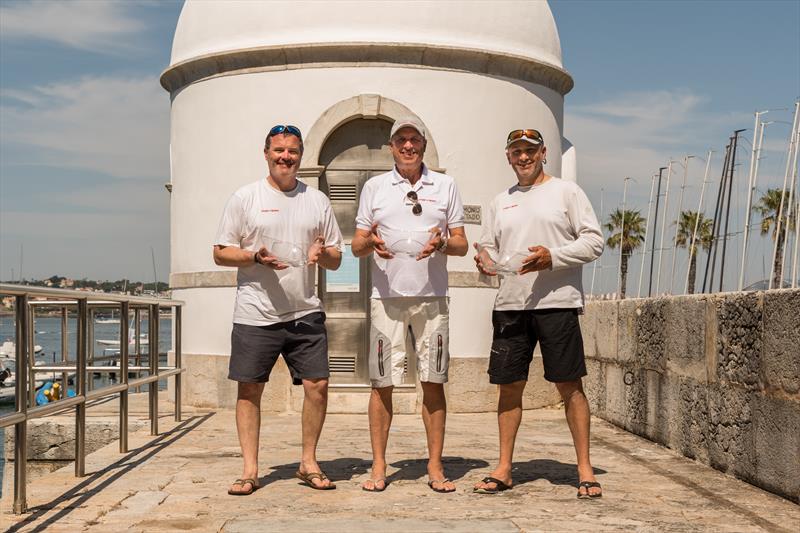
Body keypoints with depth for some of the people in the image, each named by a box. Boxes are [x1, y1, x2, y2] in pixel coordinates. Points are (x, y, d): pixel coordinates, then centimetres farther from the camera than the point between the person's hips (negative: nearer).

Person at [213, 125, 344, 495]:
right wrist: (255, 257, -16)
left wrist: (322, 253, -10)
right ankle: (250, 470, 12)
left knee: (318, 385, -1)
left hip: (305, 313, 2)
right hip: (255, 315, -2)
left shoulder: (317, 200, 12)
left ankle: (308, 463, 15)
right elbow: (221, 253, 2)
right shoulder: (245, 197, 3)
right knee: (249, 390, 2)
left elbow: (336, 259, 14)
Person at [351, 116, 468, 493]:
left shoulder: (445, 186, 12)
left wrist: (442, 243, -11)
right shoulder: (374, 187, 12)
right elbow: (357, 246, 11)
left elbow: (462, 245, 11)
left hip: (431, 297, 0)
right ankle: (378, 466, 9)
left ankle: (435, 466, 9)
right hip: (387, 296, 0)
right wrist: (369, 242, -12)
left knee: (433, 382, 1)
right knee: (382, 383, 0)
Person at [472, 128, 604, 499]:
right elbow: (488, 246, 21)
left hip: (557, 303, -4)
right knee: (509, 386, 6)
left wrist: (553, 256, -15)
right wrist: (485, 259, -3)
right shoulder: (500, 202, 19)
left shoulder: (567, 192, 5)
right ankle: (504, 469, 14)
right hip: (510, 305, 4)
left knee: (569, 385, -2)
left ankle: (585, 470, 5)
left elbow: (594, 242, -1)